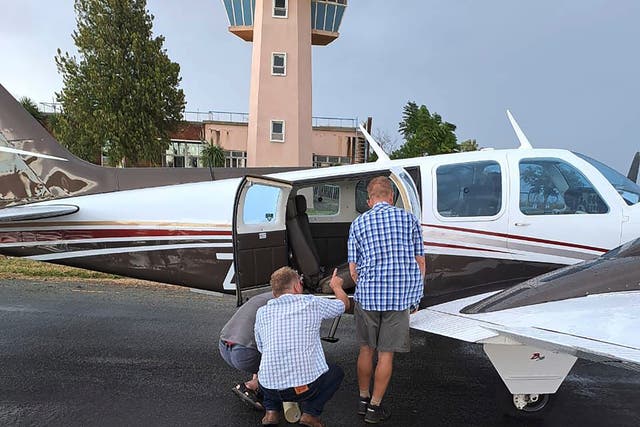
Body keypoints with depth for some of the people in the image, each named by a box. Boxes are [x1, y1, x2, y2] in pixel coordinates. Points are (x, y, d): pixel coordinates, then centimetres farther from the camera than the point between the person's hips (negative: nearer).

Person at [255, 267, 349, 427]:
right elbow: (344, 304, 17)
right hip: (306, 386, -3)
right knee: (336, 372, 26)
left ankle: (271, 411, 17)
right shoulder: (312, 303, -2)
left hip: (270, 388, 3)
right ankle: (310, 413, 9)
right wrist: (336, 286, 38)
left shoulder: (262, 312, 5)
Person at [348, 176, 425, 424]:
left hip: (367, 295, 1)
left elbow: (353, 270, 3)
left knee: (366, 350, 16)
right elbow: (420, 262, 4)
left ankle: (363, 400, 30)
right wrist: (416, 296, 15)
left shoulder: (358, 223, 4)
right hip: (401, 297, -1)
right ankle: (374, 407, 18)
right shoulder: (409, 219, 3)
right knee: (386, 354, 9)